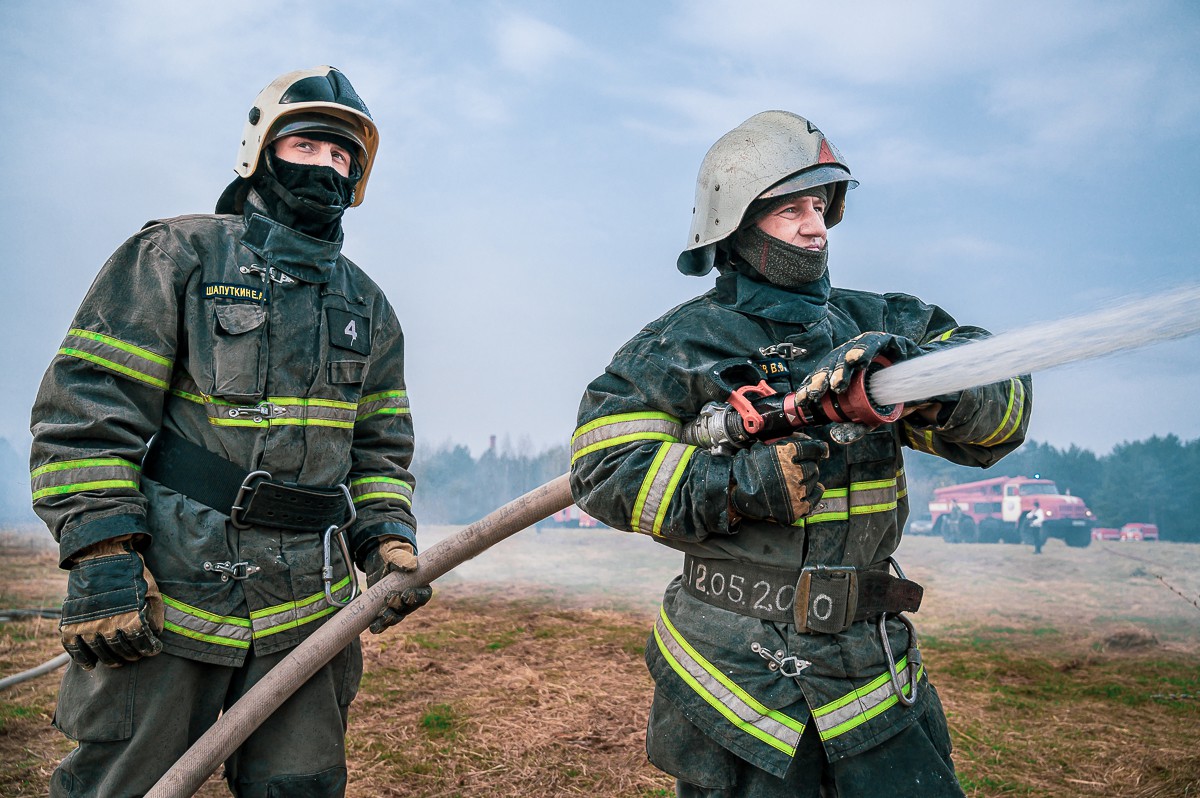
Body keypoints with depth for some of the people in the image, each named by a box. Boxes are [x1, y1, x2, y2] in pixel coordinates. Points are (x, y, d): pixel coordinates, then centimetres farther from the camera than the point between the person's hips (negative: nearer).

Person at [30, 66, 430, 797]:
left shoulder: (368, 306, 15)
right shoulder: (176, 256, 0)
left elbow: (381, 447, 17)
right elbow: (85, 408, -6)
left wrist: (389, 541, 1)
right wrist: (101, 559, -14)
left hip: (306, 609, 5)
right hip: (163, 596, -4)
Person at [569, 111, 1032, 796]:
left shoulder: (875, 324, 8)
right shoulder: (684, 342, -2)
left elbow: (1002, 410, -2)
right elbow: (605, 465, -10)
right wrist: (744, 486, -20)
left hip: (873, 660, 4)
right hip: (735, 666, -3)